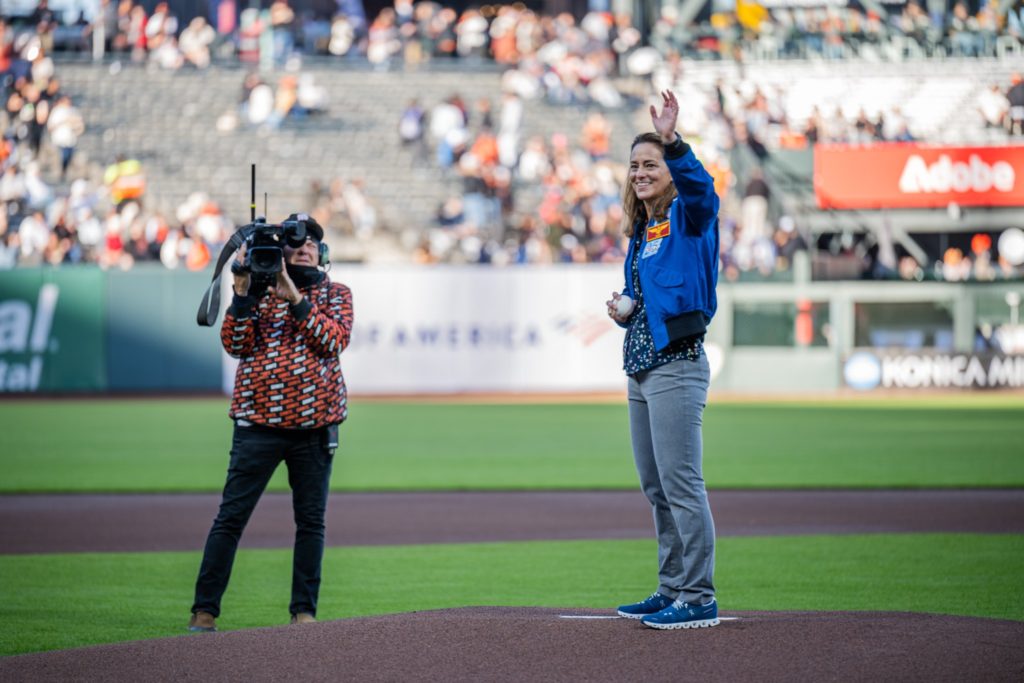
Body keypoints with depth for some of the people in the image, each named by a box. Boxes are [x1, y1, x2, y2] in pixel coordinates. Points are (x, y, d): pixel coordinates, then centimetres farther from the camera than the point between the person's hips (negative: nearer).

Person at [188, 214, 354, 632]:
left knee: (311, 520, 5)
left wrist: (295, 298, -15)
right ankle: (205, 610, -2)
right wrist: (242, 294, -13)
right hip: (259, 421, -1)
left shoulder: (335, 294, 10)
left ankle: (304, 609, 13)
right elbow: (236, 345, -2)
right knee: (231, 517, -4)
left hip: (315, 424, 1)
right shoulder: (260, 290, 9)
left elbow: (335, 339, -8)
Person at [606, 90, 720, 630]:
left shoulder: (688, 217, -6)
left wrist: (672, 141, -43)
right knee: (657, 489, 14)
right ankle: (672, 590, 22)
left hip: (677, 367, -9)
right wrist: (623, 310, 5)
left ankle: (699, 599, -7)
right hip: (641, 370, 9)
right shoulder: (641, 233, 18)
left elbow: (700, 186, -30)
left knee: (681, 484, -10)